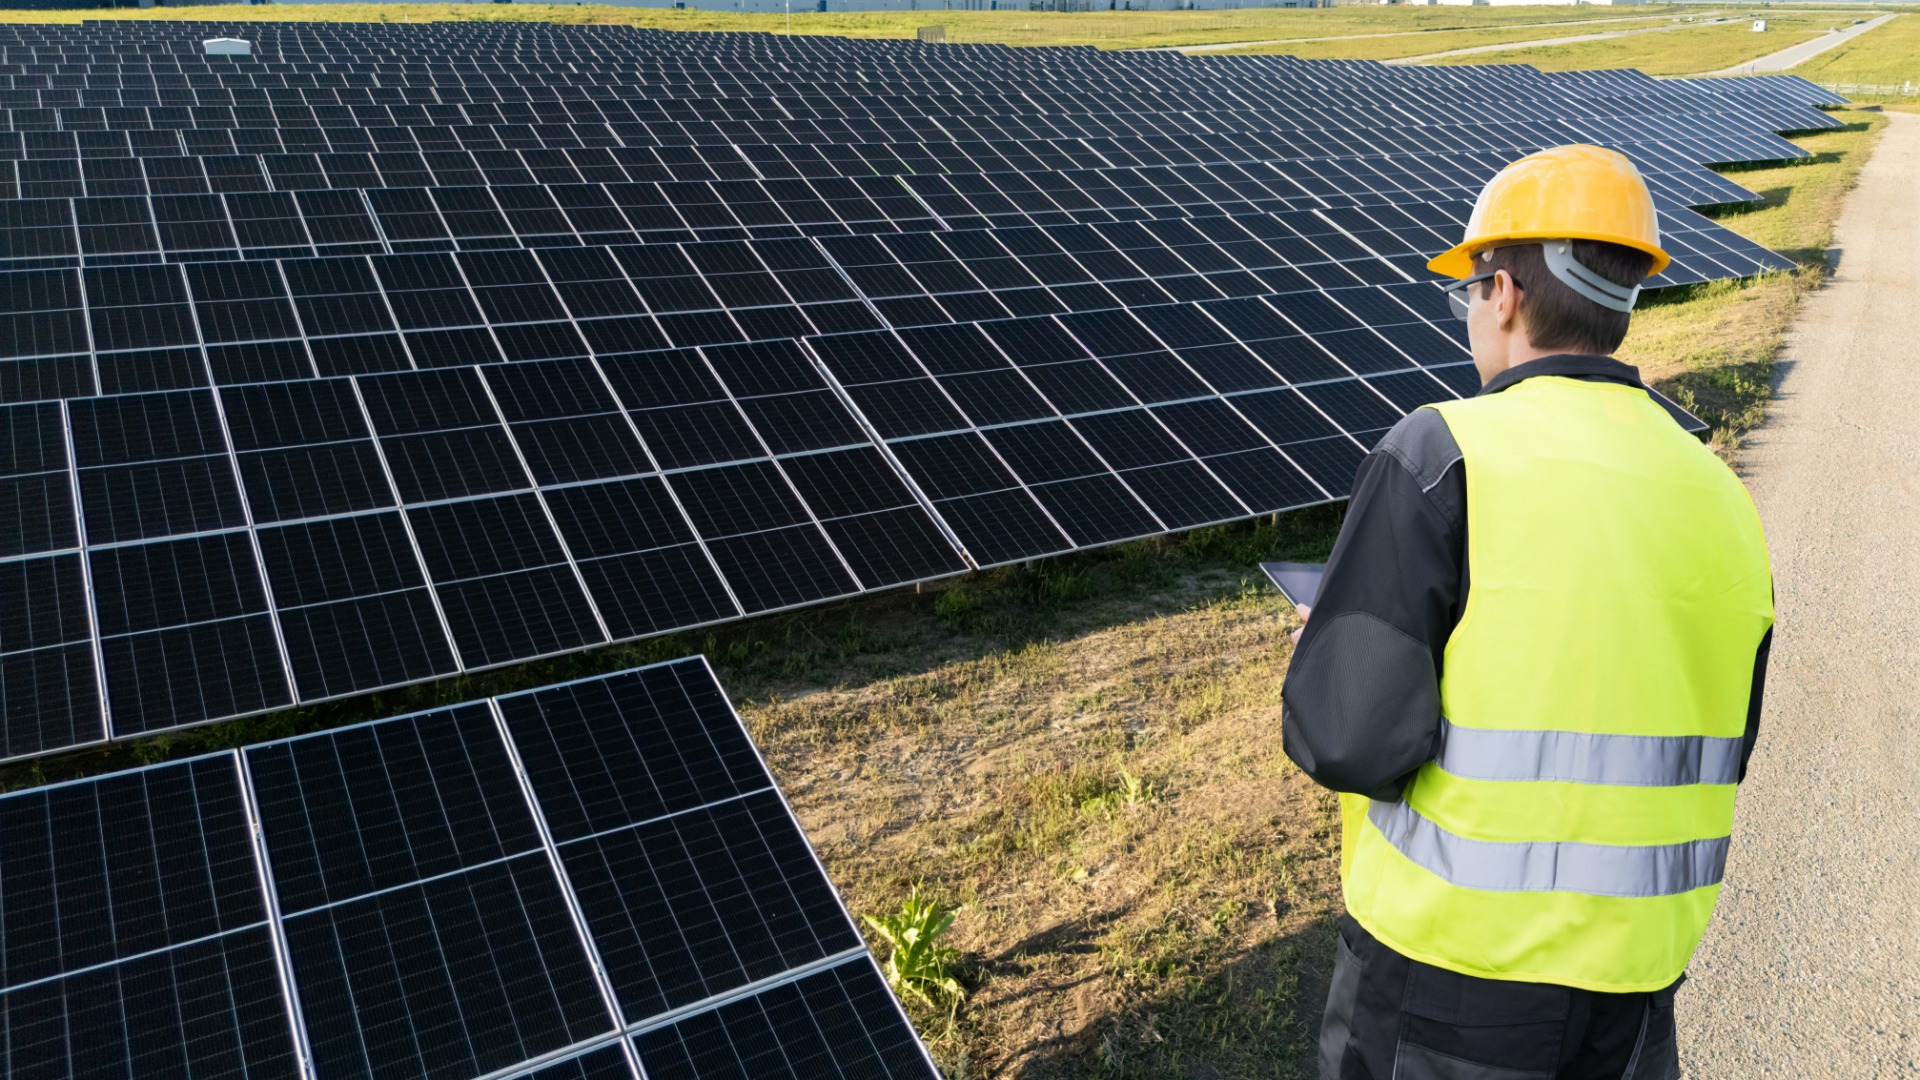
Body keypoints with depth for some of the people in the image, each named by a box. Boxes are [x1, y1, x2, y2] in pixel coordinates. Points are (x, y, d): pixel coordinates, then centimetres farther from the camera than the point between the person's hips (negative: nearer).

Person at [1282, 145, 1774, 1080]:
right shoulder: (1718, 501, 1)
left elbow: (1348, 740, -22)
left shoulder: (1441, 457, -18)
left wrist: (1323, 662, 0)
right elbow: (1715, 754, 10)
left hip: (1452, 972, -5)